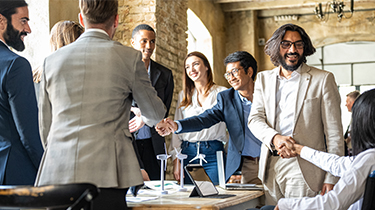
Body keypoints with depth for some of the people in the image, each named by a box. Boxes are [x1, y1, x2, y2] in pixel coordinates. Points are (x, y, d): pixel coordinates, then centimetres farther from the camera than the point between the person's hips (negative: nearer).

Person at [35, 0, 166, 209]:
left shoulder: (52, 60, 11)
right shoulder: (129, 57, 0)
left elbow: (45, 129, 17)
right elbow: (156, 114, 14)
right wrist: (144, 119, 38)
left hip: (56, 176, 4)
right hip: (105, 175, -3)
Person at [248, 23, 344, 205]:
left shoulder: (323, 79, 0)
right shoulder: (264, 78, 14)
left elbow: (334, 133, -2)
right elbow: (255, 118, 5)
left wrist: (332, 178, -8)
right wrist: (274, 137, -16)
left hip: (304, 170, -3)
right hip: (270, 168, 4)